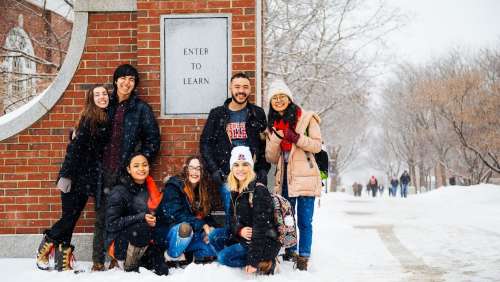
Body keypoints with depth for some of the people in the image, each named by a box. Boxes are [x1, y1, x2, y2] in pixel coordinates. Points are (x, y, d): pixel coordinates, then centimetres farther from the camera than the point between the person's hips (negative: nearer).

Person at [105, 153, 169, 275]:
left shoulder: (149, 190, 4)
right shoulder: (119, 192, -15)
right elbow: (111, 224, -19)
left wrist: (153, 220, -5)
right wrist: (141, 218, -26)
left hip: (142, 243, 5)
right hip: (119, 242, -5)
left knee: (162, 271, -14)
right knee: (142, 228, -34)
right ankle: (126, 265, -13)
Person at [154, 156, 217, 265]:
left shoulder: (202, 190, 6)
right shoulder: (174, 186, -15)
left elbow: (205, 214, 5)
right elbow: (175, 215, -24)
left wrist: (210, 226, -19)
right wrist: (202, 225, -28)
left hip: (191, 236, 6)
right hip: (166, 233, -6)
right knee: (185, 228, -38)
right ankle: (172, 257, -16)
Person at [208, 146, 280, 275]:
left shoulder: (259, 191, -20)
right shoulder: (235, 191, 6)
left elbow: (260, 227, -24)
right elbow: (233, 217, 10)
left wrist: (253, 261, -26)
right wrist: (239, 230, -16)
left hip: (265, 243, -9)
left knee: (223, 256, -17)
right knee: (214, 235, -4)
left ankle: (264, 263, -6)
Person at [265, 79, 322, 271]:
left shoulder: (306, 118, -1)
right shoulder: (272, 125, 14)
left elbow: (317, 145, -6)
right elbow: (271, 158, 9)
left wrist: (296, 138, -19)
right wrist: (276, 138, -8)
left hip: (304, 176, -5)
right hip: (284, 177, 5)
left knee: (304, 221, -3)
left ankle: (303, 258, 4)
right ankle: (290, 253, 26)